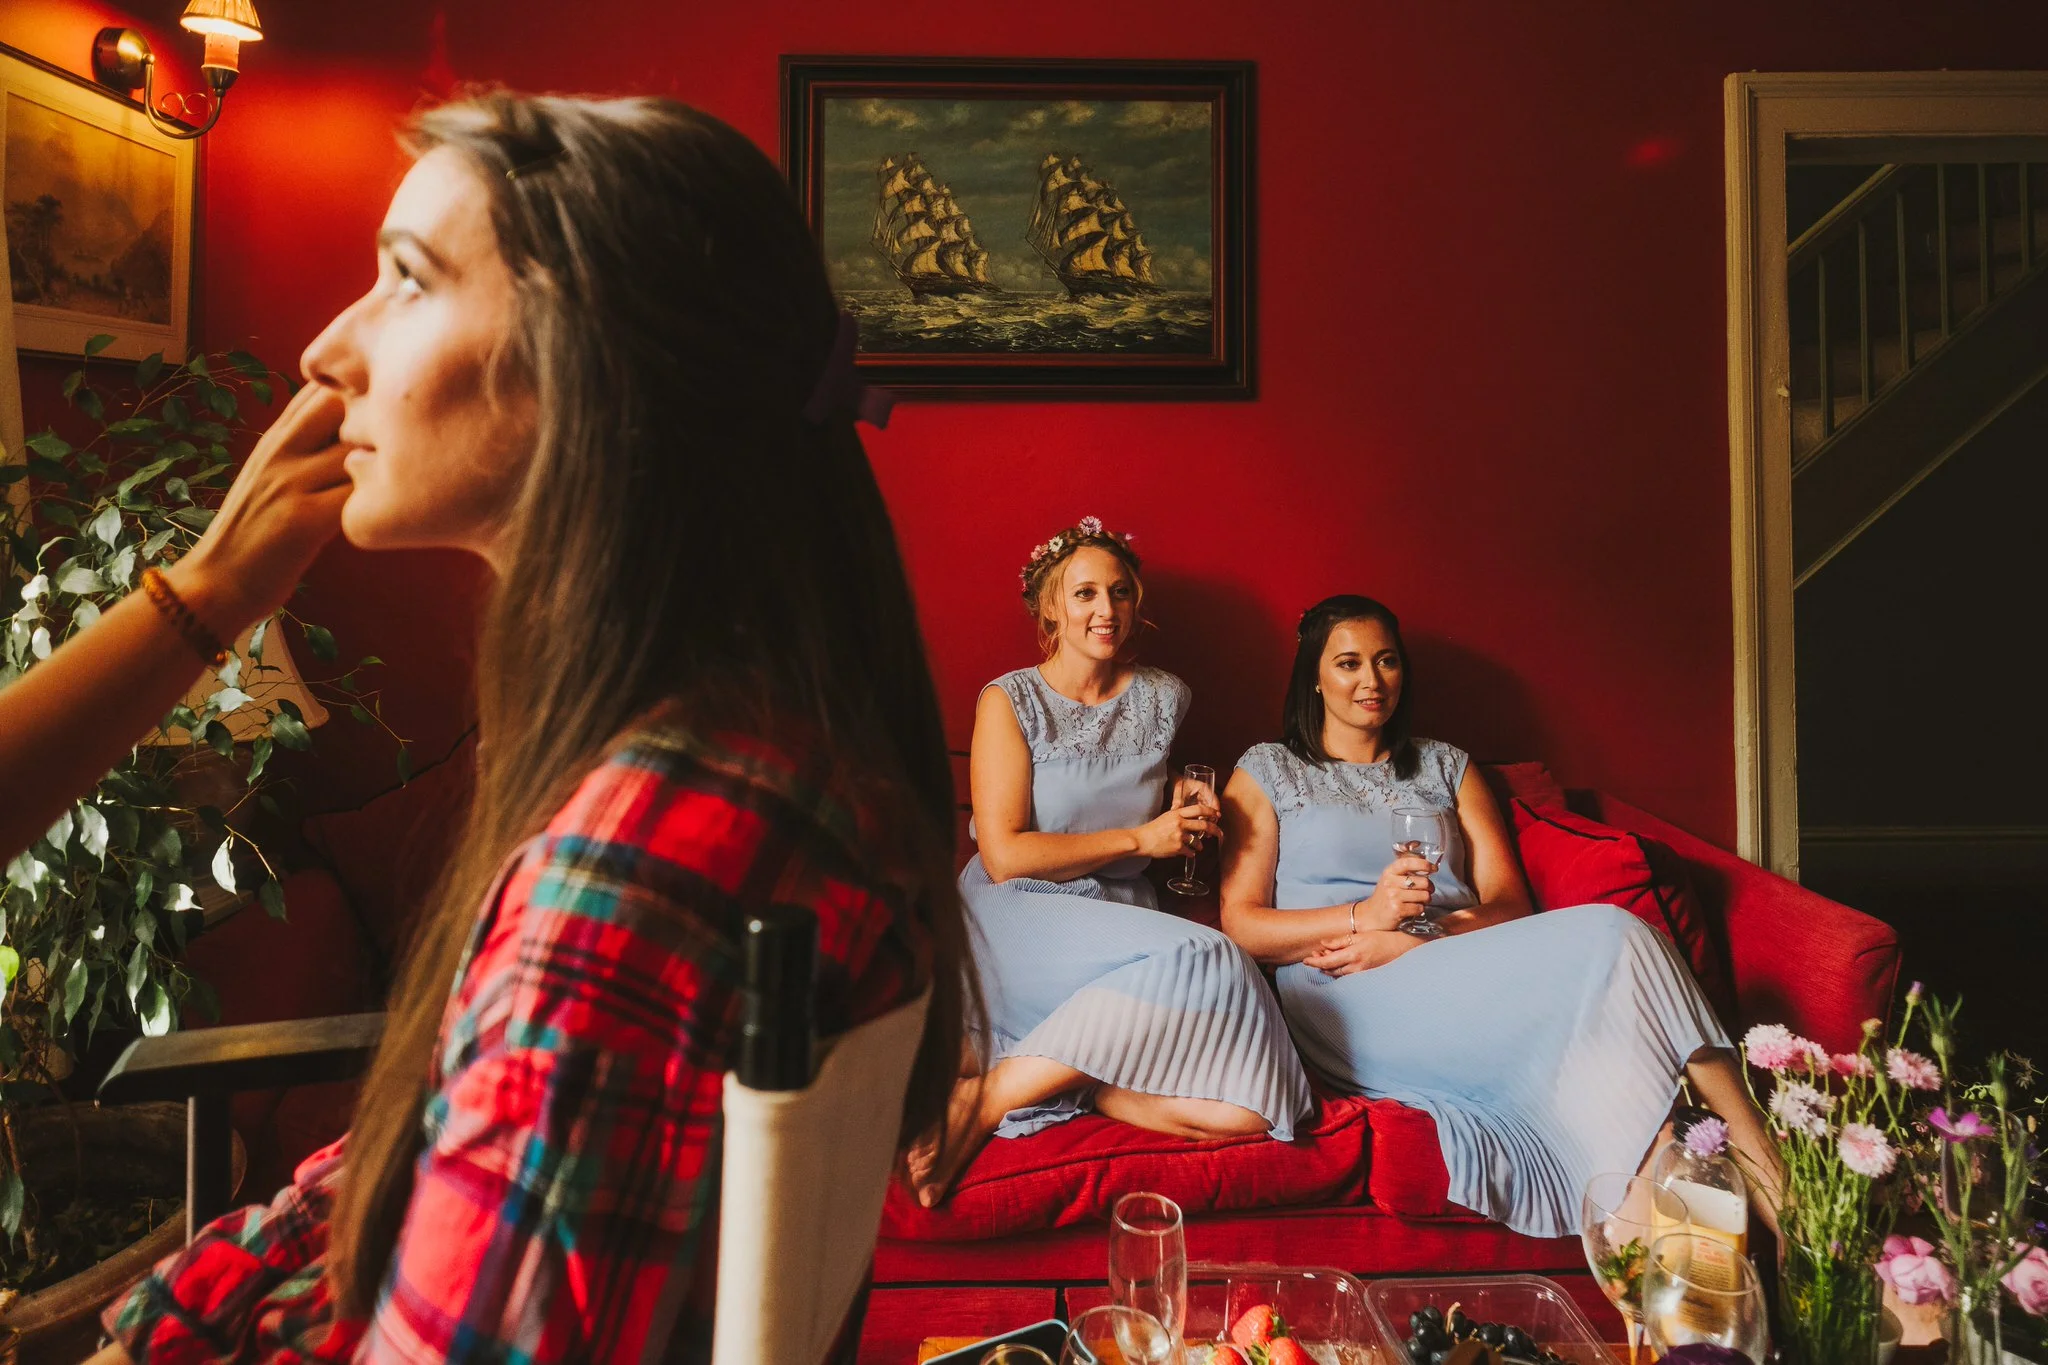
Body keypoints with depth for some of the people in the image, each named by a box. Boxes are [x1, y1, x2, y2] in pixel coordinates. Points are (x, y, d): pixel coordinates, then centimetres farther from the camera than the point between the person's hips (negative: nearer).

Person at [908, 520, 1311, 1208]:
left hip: (1126, 924, 5)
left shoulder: (1162, 697, 12)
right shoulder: (1010, 700, -1)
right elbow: (1004, 856, -10)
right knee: (1205, 959, -34)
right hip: (1018, 924, -4)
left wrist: (1185, 816, 7)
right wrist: (1140, 838, -9)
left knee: (1247, 1111, -21)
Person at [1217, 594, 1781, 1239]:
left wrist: (1415, 942, -9)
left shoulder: (1446, 767, 24)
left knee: (1610, 935, -31)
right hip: (1347, 1000, -4)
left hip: (1461, 984, 4)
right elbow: (1240, 926, 2)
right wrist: (1363, 916, -14)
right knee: (1607, 939, -28)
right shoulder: (1265, 772, 14)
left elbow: (1508, 904, 11)